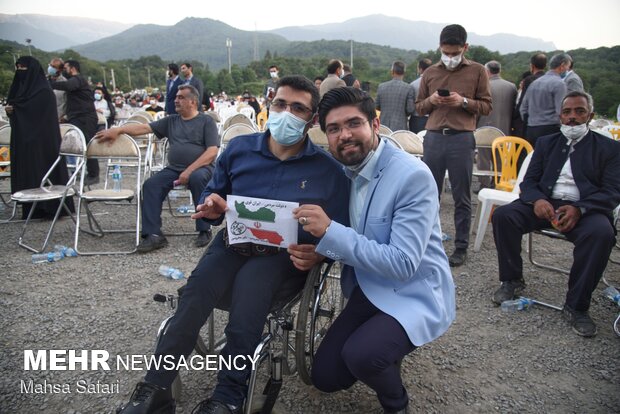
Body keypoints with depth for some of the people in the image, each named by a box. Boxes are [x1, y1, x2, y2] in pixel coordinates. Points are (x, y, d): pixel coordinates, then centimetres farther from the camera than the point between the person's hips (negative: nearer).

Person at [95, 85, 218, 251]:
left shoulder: (206, 121, 2)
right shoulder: (171, 121, 17)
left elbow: (212, 151, -9)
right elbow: (144, 127, 10)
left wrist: (189, 170, -19)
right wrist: (117, 130, -5)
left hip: (200, 167, -5)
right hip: (174, 169, 5)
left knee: (197, 178, -37)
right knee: (150, 185, -19)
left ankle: (204, 230, -24)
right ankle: (153, 235, -18)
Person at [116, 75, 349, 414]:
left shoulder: (328, 169, -1)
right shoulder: (238, 149, 8)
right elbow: (212, 195, 20)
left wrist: (317, 253, -20)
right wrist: (211, 207, -5)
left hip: (285, 256, -2)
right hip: (233, 243, 3)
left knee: (248, 282, -35)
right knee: (198, 288, -28)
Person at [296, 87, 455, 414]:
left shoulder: (413, 176, -23)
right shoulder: (342, 170, -2)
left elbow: (403, 264, -28)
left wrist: (330, 231, -32)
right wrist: (317, 251, -14)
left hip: (414, 294, -6)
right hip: (367, 289, 7)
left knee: (359, 354, -30)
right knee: (325, 376, 6)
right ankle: (381, 355, 32)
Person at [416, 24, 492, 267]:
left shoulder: (477, 71, 6)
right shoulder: (430, 73, 13)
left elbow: (486, 106, 4)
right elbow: (418, 107, 16)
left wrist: (463, 102, -13)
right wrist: (431, 101, -6)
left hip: (462, 139, -2)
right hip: (433, 137, 3)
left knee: (462, 197, 3)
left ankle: (461, 247, 13)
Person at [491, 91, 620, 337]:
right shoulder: (546, 143, 19)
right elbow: (529, 181, 11)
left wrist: (578, 209, -21)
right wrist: (537, 200, -15)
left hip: (586, 209, -2)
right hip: (545, 204, 3)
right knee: (503, 215, -23)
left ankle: (576, 306, -19)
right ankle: (512, 280, -3)